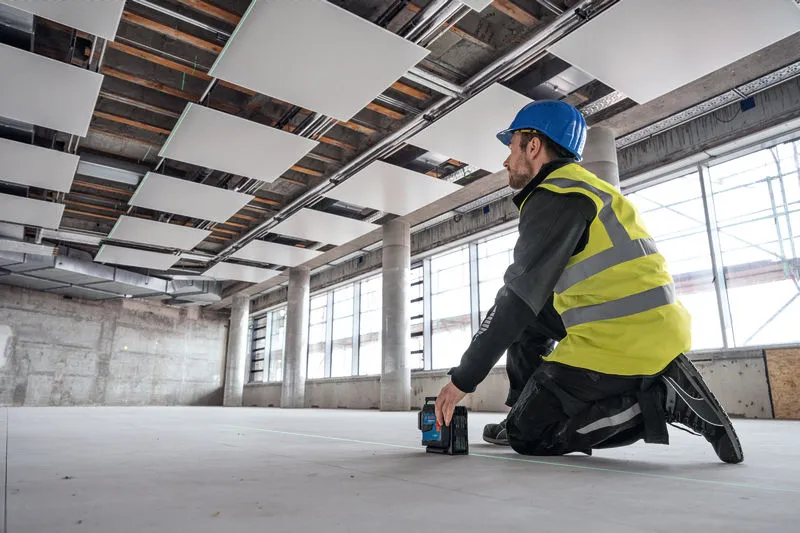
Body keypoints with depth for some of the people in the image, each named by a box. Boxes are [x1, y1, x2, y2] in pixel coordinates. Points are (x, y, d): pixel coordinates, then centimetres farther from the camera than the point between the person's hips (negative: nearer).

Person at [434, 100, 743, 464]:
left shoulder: (556, 195, -12)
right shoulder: (582, 187, 18)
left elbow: (520, 297, -18)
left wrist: (463, 378, -12)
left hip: (621, 341, -10)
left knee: (528, 438, 1)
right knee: (529, 321, 21)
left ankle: (663, 399, -5)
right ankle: (527, 415, 19)